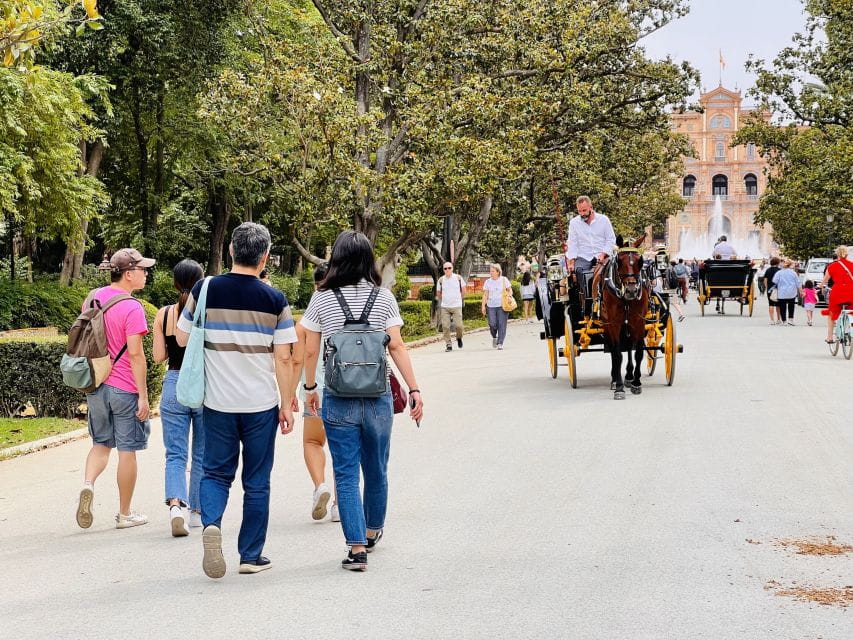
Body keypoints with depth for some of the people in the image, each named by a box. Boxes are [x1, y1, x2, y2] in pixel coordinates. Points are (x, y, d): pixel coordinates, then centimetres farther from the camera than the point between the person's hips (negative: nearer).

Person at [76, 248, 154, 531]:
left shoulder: (93, 298, 5)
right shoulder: (132, 308, -17)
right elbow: (135, 354, -19)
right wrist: (143, 396, -14)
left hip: (96, 385, 6)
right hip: (124, 389, -6)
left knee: (102, 443, 20)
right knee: (127, 450, 6)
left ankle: (88, 484, -7)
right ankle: (125, 514, 15)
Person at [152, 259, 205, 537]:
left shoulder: (163, 314, -1)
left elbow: (159, 356, 2)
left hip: (174, 385, 1)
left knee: (175, 454, 4)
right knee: (202, 455, 13)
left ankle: (175, 505, -18)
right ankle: (197, 511, 21)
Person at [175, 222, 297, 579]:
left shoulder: (205, 291, -4)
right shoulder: (275, 300, -7)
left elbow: (182, 338, 7)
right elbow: (283, 358, -6)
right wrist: (287, 405, 3)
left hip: (218, 402, 1)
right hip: (261, 404, -1)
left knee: (216, 473, 14)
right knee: (256, 483, 10)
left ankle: (211, 522, -14)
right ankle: (251, 556, 15)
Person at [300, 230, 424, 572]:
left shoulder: (322, 298, -1)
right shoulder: (383, 296, -1)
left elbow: (310, 350, 1)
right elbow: (396, 346, -6)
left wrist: (310, 387, 15)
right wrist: (414, 390, -3)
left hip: (338, 400, -1)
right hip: (378, 397, 1)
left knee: (346, 475, 2)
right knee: (376, 470, 18)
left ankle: (357, 548, -5)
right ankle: (372, 532, 36)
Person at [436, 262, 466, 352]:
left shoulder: (458, 278, 0)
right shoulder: (441, 280, 1)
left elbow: (463, 290, 13)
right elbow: (438, 293, 14)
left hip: (457, 306, -1)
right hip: (445, 307, 1)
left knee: (459, 325, -8)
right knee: (445, 326, -5)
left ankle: (459, 338, 23)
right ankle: (448, 345, 4)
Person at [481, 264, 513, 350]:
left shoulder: (504, 280, 4)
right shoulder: (488, 281, 8)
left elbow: (510, 290, 10)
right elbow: (485, 295, 8)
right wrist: (483, 306, 1)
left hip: (502, 306, -1)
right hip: (491, 306, 1)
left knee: (502, 325, -6)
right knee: (492, 324, -8)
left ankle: (500, 343, 0)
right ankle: (494, 337, 21)